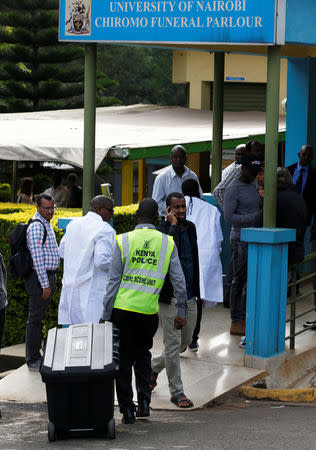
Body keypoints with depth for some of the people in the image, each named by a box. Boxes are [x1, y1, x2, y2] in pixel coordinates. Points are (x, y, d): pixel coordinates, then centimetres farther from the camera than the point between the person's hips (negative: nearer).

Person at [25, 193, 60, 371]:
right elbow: (37, 258, -21)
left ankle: (36, 355, 23)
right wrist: (45, 285, -21)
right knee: (35, 319, -4)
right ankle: (33, 360, 0)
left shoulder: (47, 224, 14)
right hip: (40, 277, -10)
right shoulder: (36, 226, -17)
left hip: (48, 276, 10)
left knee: (39, 318, 15)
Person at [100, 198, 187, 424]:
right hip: (149, 311, 2)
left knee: (124, 359, 9)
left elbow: (114, 281, -2)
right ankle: (144, 401, 10)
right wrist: (181, 312, 13)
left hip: (123, 308, -1)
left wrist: (105, 315, 3)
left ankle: (127, 409, 8)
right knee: (143, 354, 22)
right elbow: (179, 281, 4)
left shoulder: (123, 241, -2)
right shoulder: (167, 243, 3)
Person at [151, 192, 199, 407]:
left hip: (189, 295, 7)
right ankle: (177, 392, 5)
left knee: (186, 341, 15)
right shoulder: (162, 230, -12)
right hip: (170, 296, -7)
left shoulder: (190, 227, 10)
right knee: (173, 344, -2)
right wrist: (173, 225, -24)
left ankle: (154, 367, 37)